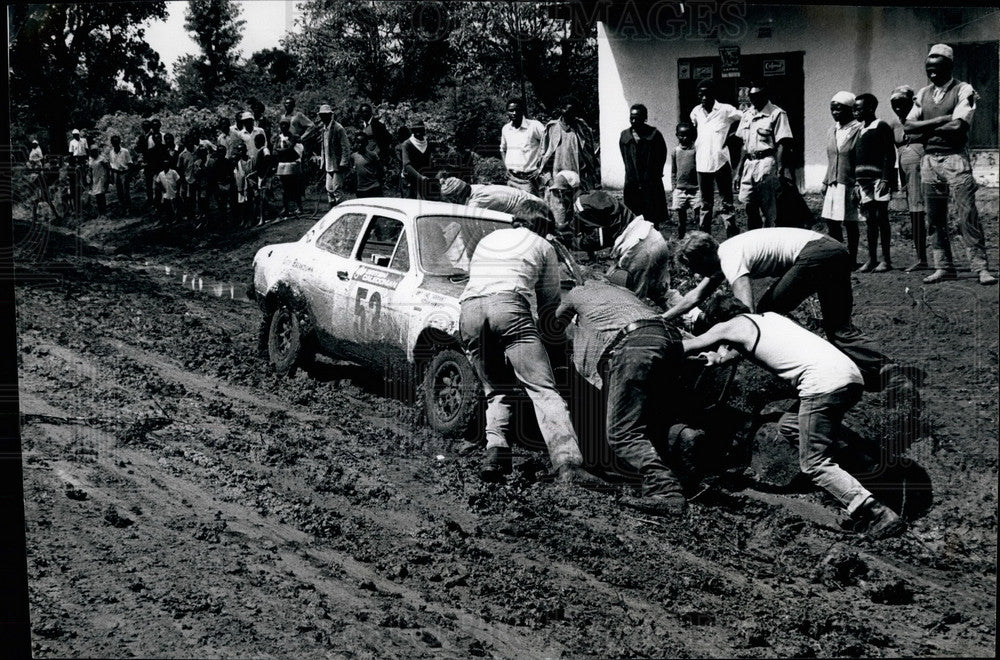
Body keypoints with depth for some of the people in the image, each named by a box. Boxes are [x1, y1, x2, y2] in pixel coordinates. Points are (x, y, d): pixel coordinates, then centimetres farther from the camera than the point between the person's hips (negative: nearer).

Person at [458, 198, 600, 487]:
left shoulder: (487, 239, 35)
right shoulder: (542, 246, 24)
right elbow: (551, 301, 26)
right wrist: (539, 323, 45)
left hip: (469, 309, 4)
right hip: (509, 305, -4)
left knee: (496, 390, 17)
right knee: (543, 390, -10)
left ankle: (495, 448, -8)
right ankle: (567, 462, -27)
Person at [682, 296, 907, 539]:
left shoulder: (732, 326, 10)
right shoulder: (769, 316, 30)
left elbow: (684, 348, 20)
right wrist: (717, 358, 55)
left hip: (824, 383, -8)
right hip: (852, 375, 8)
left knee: (814, 464, -3)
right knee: (790, 425, 24)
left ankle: (879, 515, -17)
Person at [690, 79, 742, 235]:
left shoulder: (725, 110, -7)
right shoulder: (696, 112, 7)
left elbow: (742, 119, 6)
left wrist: (729, 134, 1)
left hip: (721, 161, -4)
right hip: (702, 163, 4)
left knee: (727, 202, -2)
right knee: (705, 203, 12)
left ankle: (732, 236, -2)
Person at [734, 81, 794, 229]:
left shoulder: (776, 114, -5)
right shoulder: (747, 114, 15)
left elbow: (781, 144, -10)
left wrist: (779, 170, -18)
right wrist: (738, 171, 17)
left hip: (767, 165, -6)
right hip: (749, 164, 7)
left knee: (769, 211, -4)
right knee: (750, 208, 8)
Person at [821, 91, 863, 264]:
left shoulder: (858, 130, -9)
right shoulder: (833, 130, 13)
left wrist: (858, 185, -16)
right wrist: (826, 182, 15)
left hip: (849, 184, -7)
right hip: (833, 185, 7)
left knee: (850, 223, 0)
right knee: (831, 221, 5)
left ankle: (851, 259, 9)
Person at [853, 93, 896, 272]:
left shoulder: (881, 127, -4)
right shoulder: (860, 130, 19)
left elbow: (889, 155, -10)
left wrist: (886, 179, -18)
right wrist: (856, 183, 17)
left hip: (879, 178, -7)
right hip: (864, 180, 7)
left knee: (881, 216, -7)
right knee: (870, 219, 7)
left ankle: (886, 259, -5)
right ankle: (872, 258, 9)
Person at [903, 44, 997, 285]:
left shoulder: (963, 90, -2)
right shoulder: (923, 94, 14)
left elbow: (958, 127, -15)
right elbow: (908, 126, 3)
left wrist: (925, 129, -5)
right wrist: (940, 121, -8)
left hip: (955, 158, -5)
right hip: (929, 159, 5)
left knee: (967, 215, -9)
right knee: (934, 218, 6)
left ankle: (980, 267, -7)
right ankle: (943, 267, 12)